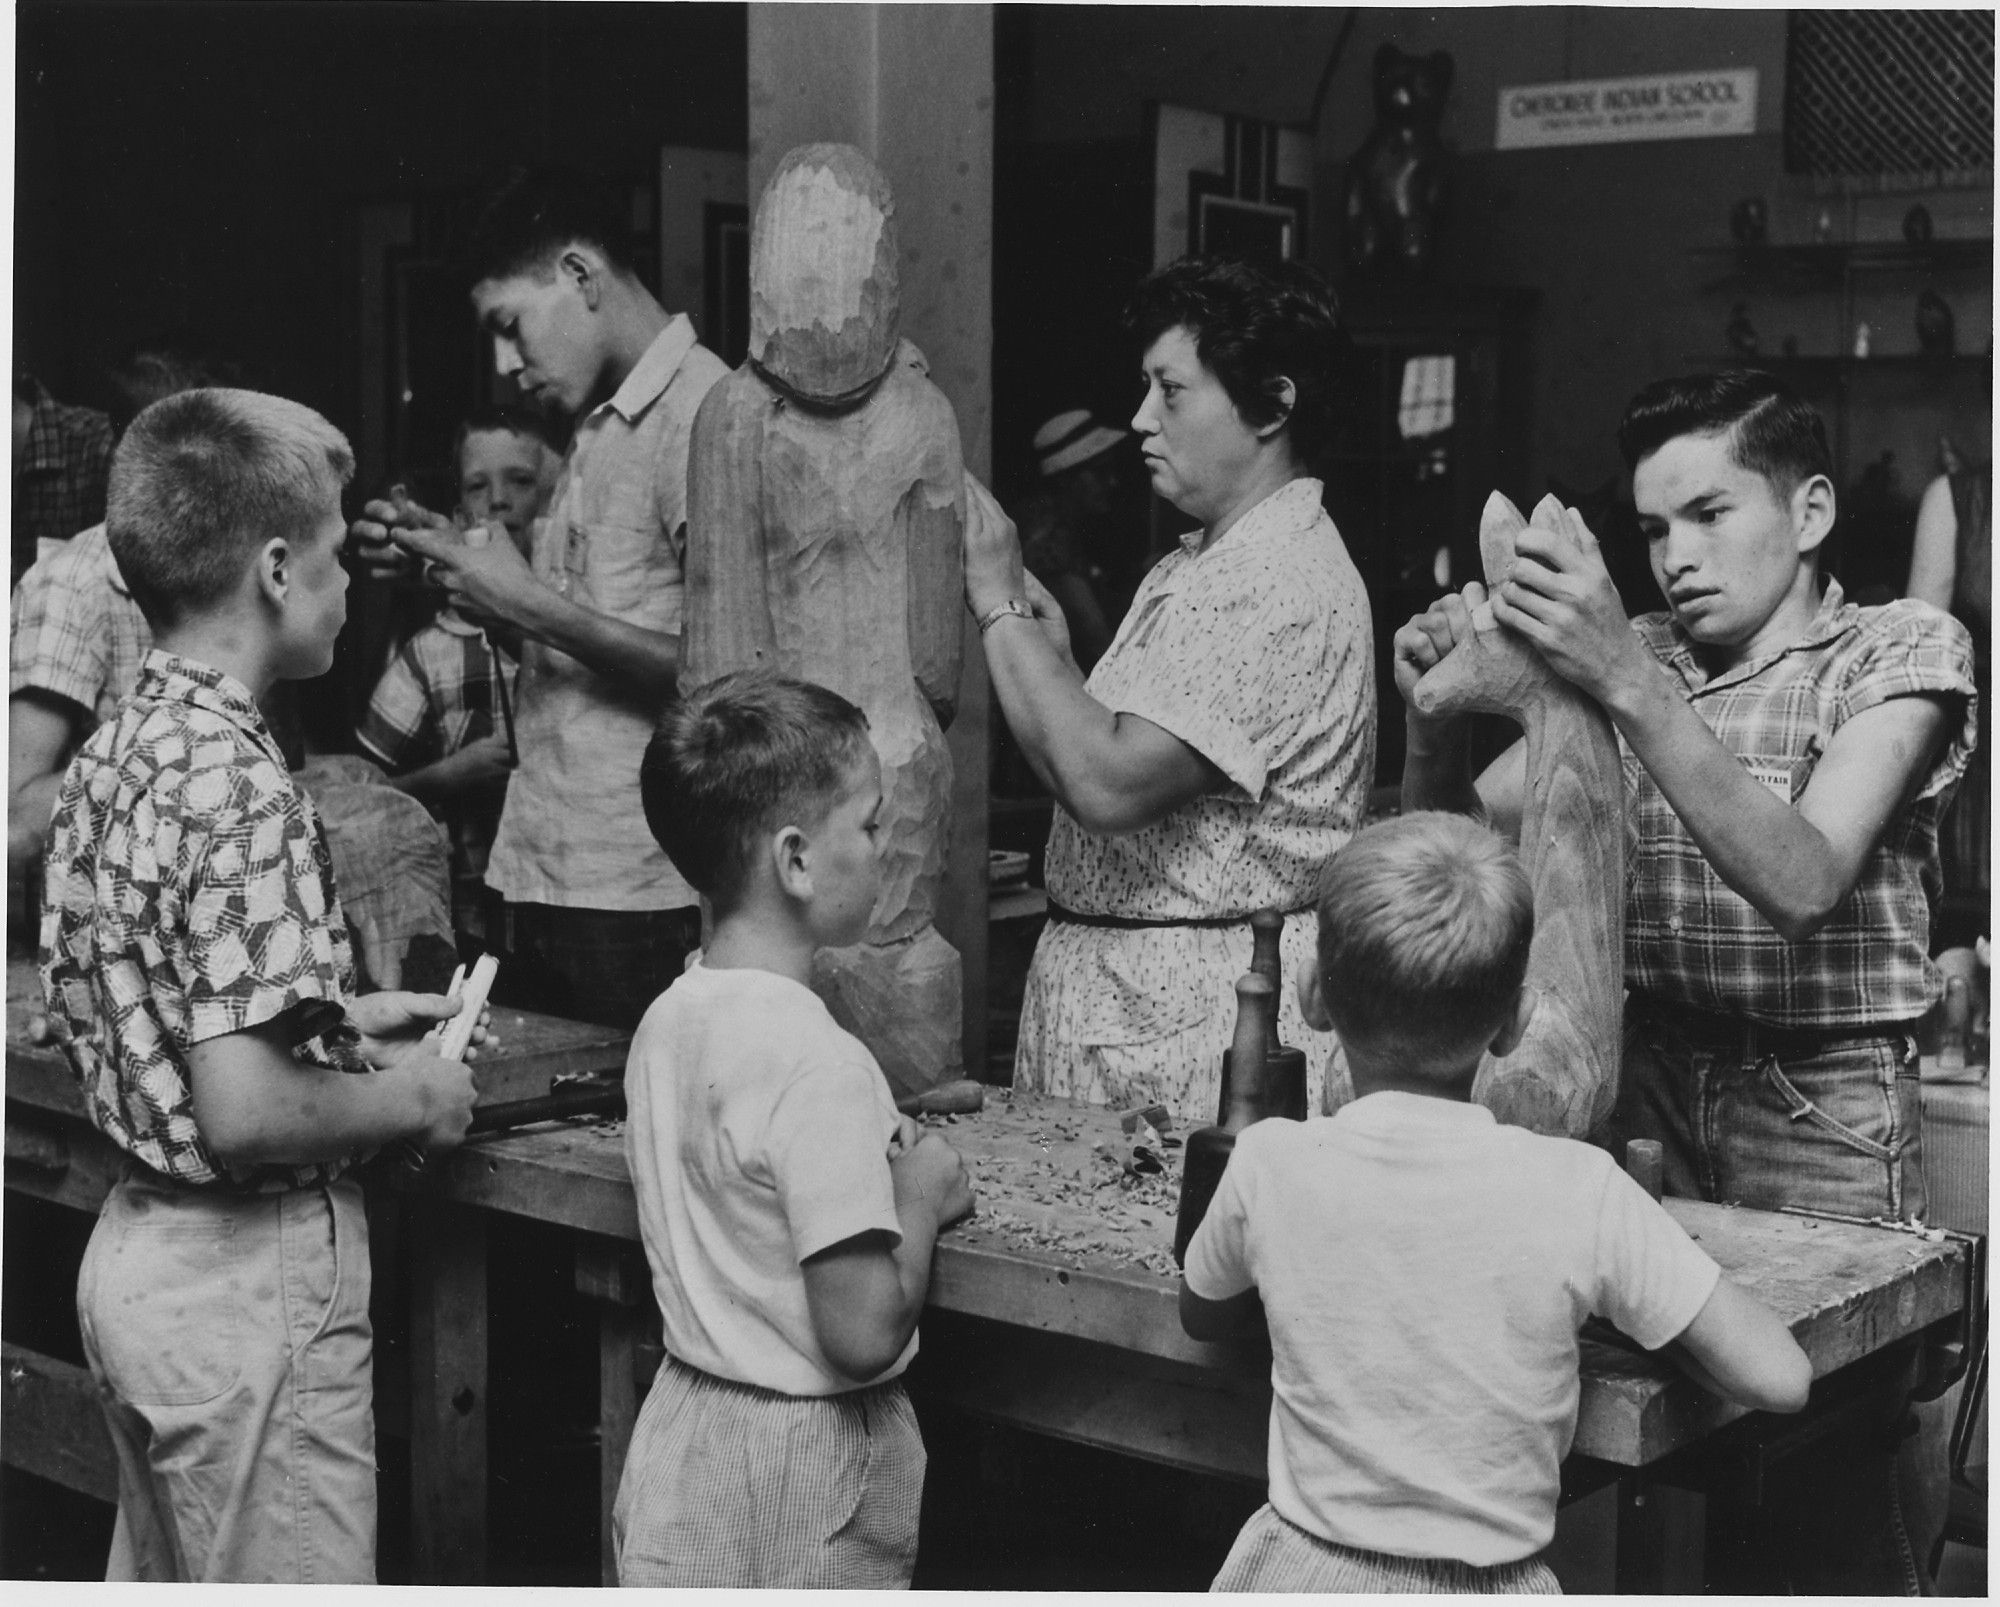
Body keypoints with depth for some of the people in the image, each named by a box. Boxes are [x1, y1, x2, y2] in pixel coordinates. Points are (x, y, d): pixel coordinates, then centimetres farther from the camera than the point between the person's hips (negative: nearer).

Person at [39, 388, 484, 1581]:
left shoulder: (111, 755, 5)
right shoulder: (240, 787, -24)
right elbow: (244, 1113, -29)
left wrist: (337, 1020, 13)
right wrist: (410, 1096, -12)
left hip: (135, 1247, 9)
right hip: (253, 1274, -9)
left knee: (158, 1581, 22)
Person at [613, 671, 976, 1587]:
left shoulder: (667, 1021, 1)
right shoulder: (820, 1065, -25)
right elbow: (863, 1332, -25)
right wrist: (920, 1201, -10)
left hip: (680, 1434, 8)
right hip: (806, 1469, -8)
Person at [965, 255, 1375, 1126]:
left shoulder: (1288, 586, -18)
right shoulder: (1197, 567, 14)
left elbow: (1111, 786, -27)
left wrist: (1002, 606, -17)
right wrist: (1050, 645, 1)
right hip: (1104, 983, 9)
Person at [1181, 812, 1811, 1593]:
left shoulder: (1268, 1166, -7)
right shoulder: (1578, 1190, -11)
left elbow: (1201, 1317, 14)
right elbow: (1780, 1379, -5)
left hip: (1304, 1572, 1)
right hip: (1494, 1586, 0)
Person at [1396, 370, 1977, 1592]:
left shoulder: (1903, 653, -4)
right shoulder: (1639, 658, 10)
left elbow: (1802, 879, -21)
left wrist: (1630, 682, -29)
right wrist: (1440, 717, -16)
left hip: (1821, 1102, -3)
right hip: (1650, 1079, 4)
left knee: (1834, 1479, 0)